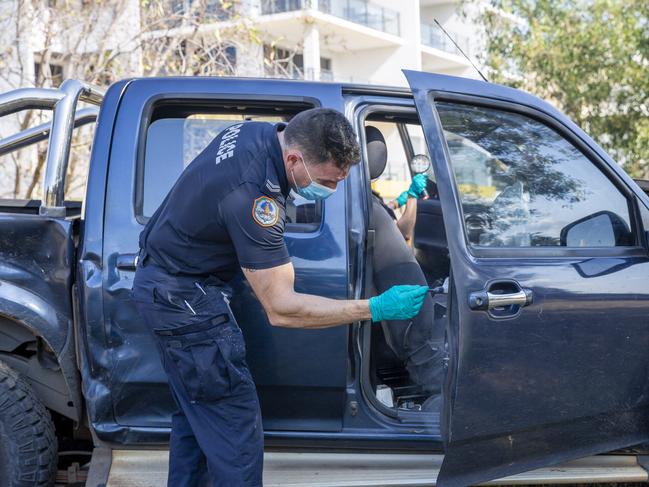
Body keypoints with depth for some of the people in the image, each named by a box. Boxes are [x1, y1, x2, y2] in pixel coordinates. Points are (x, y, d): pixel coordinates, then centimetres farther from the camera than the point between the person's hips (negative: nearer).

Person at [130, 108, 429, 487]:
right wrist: (375, 309, -28)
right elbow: (281, 309, -30)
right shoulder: (252, 194, -33)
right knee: (237, 429, -5)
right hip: (185, 298, -10)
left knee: (195, 412, 19)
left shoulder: (259, 131, -6)